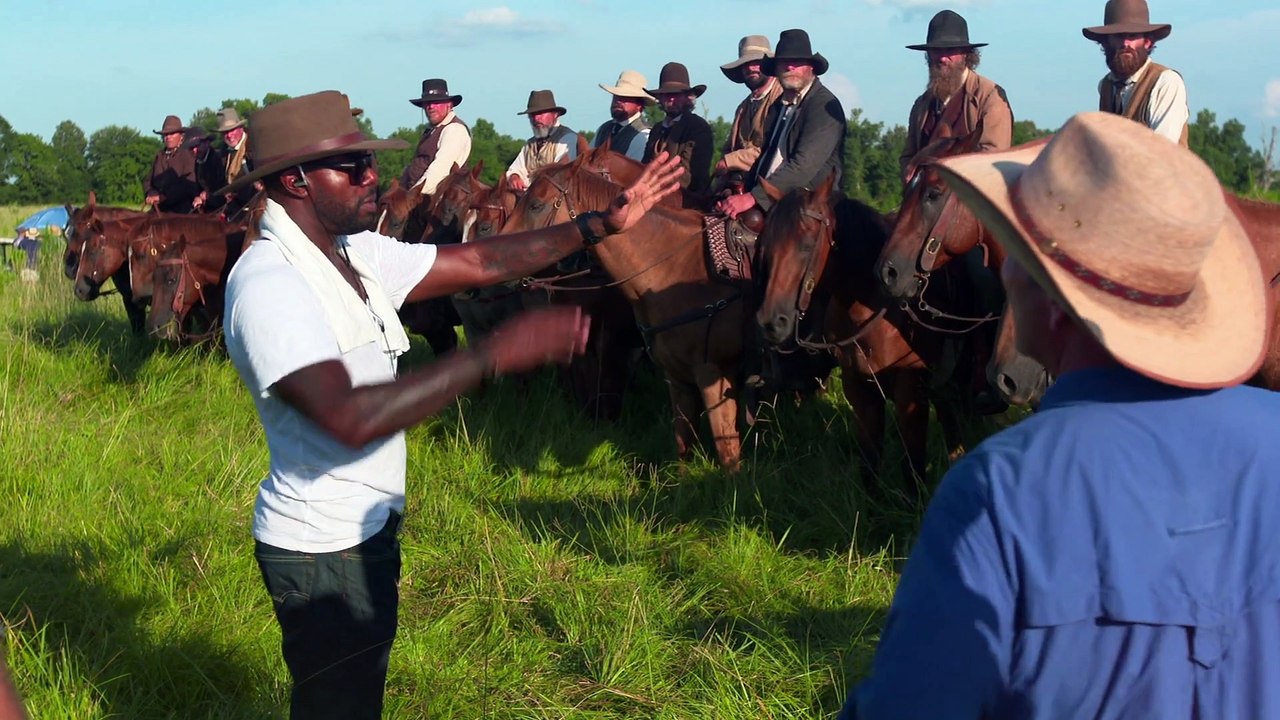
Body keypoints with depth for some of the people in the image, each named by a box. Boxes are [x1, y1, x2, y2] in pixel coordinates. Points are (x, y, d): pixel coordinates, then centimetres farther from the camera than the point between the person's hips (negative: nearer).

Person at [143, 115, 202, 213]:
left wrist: (163, 197, -20)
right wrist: (150, 194, -6)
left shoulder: (188, 156, -4)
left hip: (182, 212, -5)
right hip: (159, 211, 5)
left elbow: (189, 186, -14)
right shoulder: (159, 156, 15)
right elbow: (148, 182, 17)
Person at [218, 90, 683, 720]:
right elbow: (349, 419, -36)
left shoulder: (357, 255, 1)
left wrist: (603, 224, -2)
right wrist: (495, 354, -37)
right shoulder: (266, 282, -26)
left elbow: (479, 261, 4)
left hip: (369, 528, 9)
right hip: (323, 550, -9)